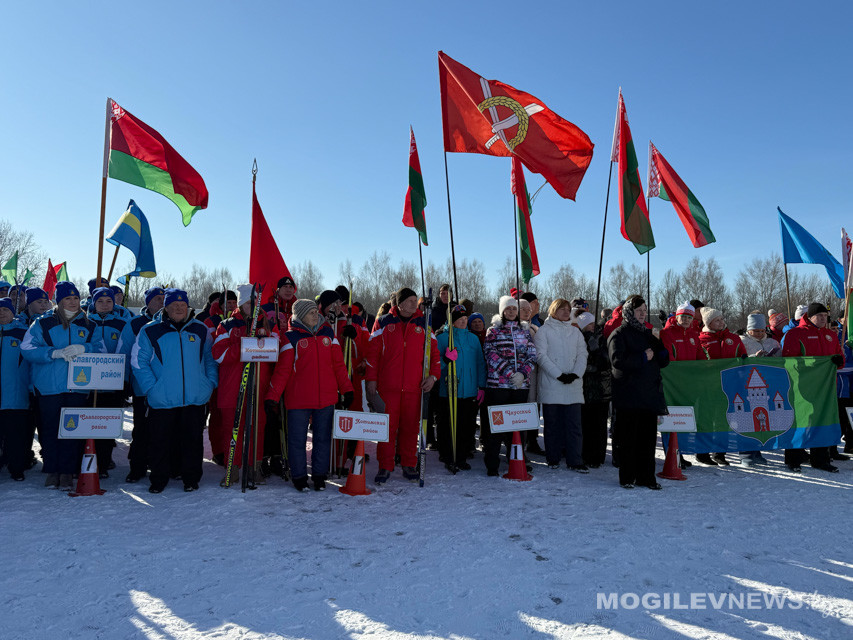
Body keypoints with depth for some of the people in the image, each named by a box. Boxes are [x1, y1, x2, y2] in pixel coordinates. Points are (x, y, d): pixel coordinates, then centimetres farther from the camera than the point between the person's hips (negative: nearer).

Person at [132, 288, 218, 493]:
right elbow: (138, 361, 2)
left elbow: (211, 359, 14)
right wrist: (151, 387, -7)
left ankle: (191, 478, 22)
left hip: (195, 399, 1)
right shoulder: (150, 331, 2)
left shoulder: (201, 330, 8)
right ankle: (158, 479, 24)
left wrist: (211, 382, 2)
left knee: (192, 441, 9)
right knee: (159, 442, 8)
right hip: (162, 400, -1)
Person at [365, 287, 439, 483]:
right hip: (387, 386, -1)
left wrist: (433, 375, -1)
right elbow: (372, 352, 4)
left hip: (414, 386, 2)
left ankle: (409, 465, 20)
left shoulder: (423, 324, 9)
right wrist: (371, 379, 0)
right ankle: (385, 466, 12)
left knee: (411, 426, 7)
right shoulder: (384, 323, 4)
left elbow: (433, 351, 11)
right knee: (387, 426, 1)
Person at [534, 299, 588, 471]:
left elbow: (582, 354, 9)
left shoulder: (575, 331, 17)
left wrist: (576, 374, -8)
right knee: (552, 423, 4)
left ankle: (575, 461, 4)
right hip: (550, 384, -3)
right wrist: (558, 375, -14)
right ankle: (553, 458, 15)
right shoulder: (544, 331, 3)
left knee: (574, 423, -1)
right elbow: (541, 355, -6)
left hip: (573, 385, 3)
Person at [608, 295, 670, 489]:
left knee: (648, 436, 9)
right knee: (629, 437, -2)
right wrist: (643, 358, -15)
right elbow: (617, 360, -15)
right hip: (629, 395, -7)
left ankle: (646, 477, 17)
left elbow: (662, 361, 21)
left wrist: (661, 353, -1)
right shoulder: (619, 334, -2)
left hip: (650, 393, 7)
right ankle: (627, 478, 7)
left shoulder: (647, 334, 20)